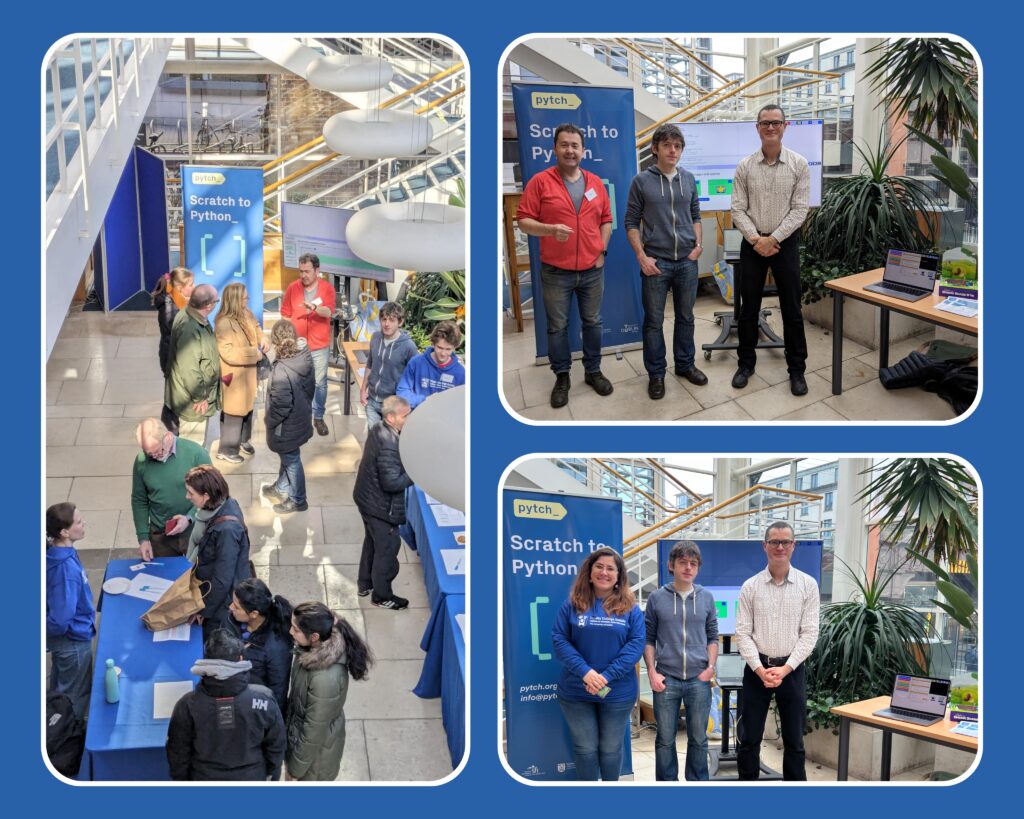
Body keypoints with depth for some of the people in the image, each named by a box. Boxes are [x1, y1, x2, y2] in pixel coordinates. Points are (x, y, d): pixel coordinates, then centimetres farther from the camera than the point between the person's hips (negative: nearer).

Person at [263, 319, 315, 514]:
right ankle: (282, 487, 50)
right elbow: (310, 388, 5)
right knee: (287, 457, 28)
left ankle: (297, 500, 31)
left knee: (291, 461, 13)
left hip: (287, 426, -8)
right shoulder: (305, 358, -9)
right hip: (301, 417, 8)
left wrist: (269, 419, -10)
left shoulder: (282, 370, -33)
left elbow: (281, 405, -28)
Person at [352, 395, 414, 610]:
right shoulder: (388, 445, -33)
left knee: (372, 542, 27)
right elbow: (392, 483, -31)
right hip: (381, 506, -9)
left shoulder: (379, 430, -3)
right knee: (387, 549, 9)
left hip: (366, 498, 9)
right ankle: (382, 596, 26)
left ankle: (365, 584, 45)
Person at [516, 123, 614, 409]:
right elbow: (524, 221, -8)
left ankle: (593, 371, 25)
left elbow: (605, 221, 13)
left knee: (592, 323, 11)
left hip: (592, 270, 3)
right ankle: (562, 377, 16)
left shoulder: (595, 182, 7)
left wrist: (602, 251, 3)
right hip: (555, 271, -3)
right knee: (558, 326, 4)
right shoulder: (540, 182, -6)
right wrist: (550, 229, -24)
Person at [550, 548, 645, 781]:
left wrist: (607, 676, -18)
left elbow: (636, 643, -8)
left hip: (618, 692, 0)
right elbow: (558, 639, -7)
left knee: (611, 748, 12)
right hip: (576, 690, 0)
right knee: (585, 747, 8)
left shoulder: (630, 607, 1)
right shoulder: (572, 604, 0)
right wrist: (584, 672, -20)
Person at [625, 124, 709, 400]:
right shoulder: (641, 181, -5)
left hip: (687, 262, 3)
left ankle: (685, 364, 29)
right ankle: (655, 374, 15)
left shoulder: (688, 179, 6)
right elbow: (631, 222, -2)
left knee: (685, 316, 14)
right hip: (656, 262, -3)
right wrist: (642, 256, -10)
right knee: (654, 320, 4)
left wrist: (698, 244, 1)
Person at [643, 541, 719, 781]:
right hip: (666, 679, -1)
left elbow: (712, 637, 11)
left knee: (698, 739, 8)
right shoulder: (657, 598, 1)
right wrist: (652, 672, -4)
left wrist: (710, 667, -1)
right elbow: (648, 638, 5)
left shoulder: (706, 598, 6)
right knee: (665, 739, 5)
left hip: (699, 680, 1)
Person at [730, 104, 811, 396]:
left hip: (785, 243, -1)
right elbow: (738, 209, -1)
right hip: (752, 244, 1)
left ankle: (797, 369, 12)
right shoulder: (745, 166, 0)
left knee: (791, 309, 3)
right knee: (749, 307, 8)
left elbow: (799, 209, -8)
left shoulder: (799, 164, -4)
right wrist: (755, 239, -14)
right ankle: (746, 363, 21)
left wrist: (773, 239, -15)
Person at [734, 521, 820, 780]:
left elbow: (809, 633, -3)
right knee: (749, 738, 5)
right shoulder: (750, 587, 0)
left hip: (792, 669, 0)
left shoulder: (808, 585, 0)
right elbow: (743, 633, -2)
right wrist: (760, 669, -14)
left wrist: (786, 668, -13)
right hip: (757, 668, 0)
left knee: (794, 740, 8)